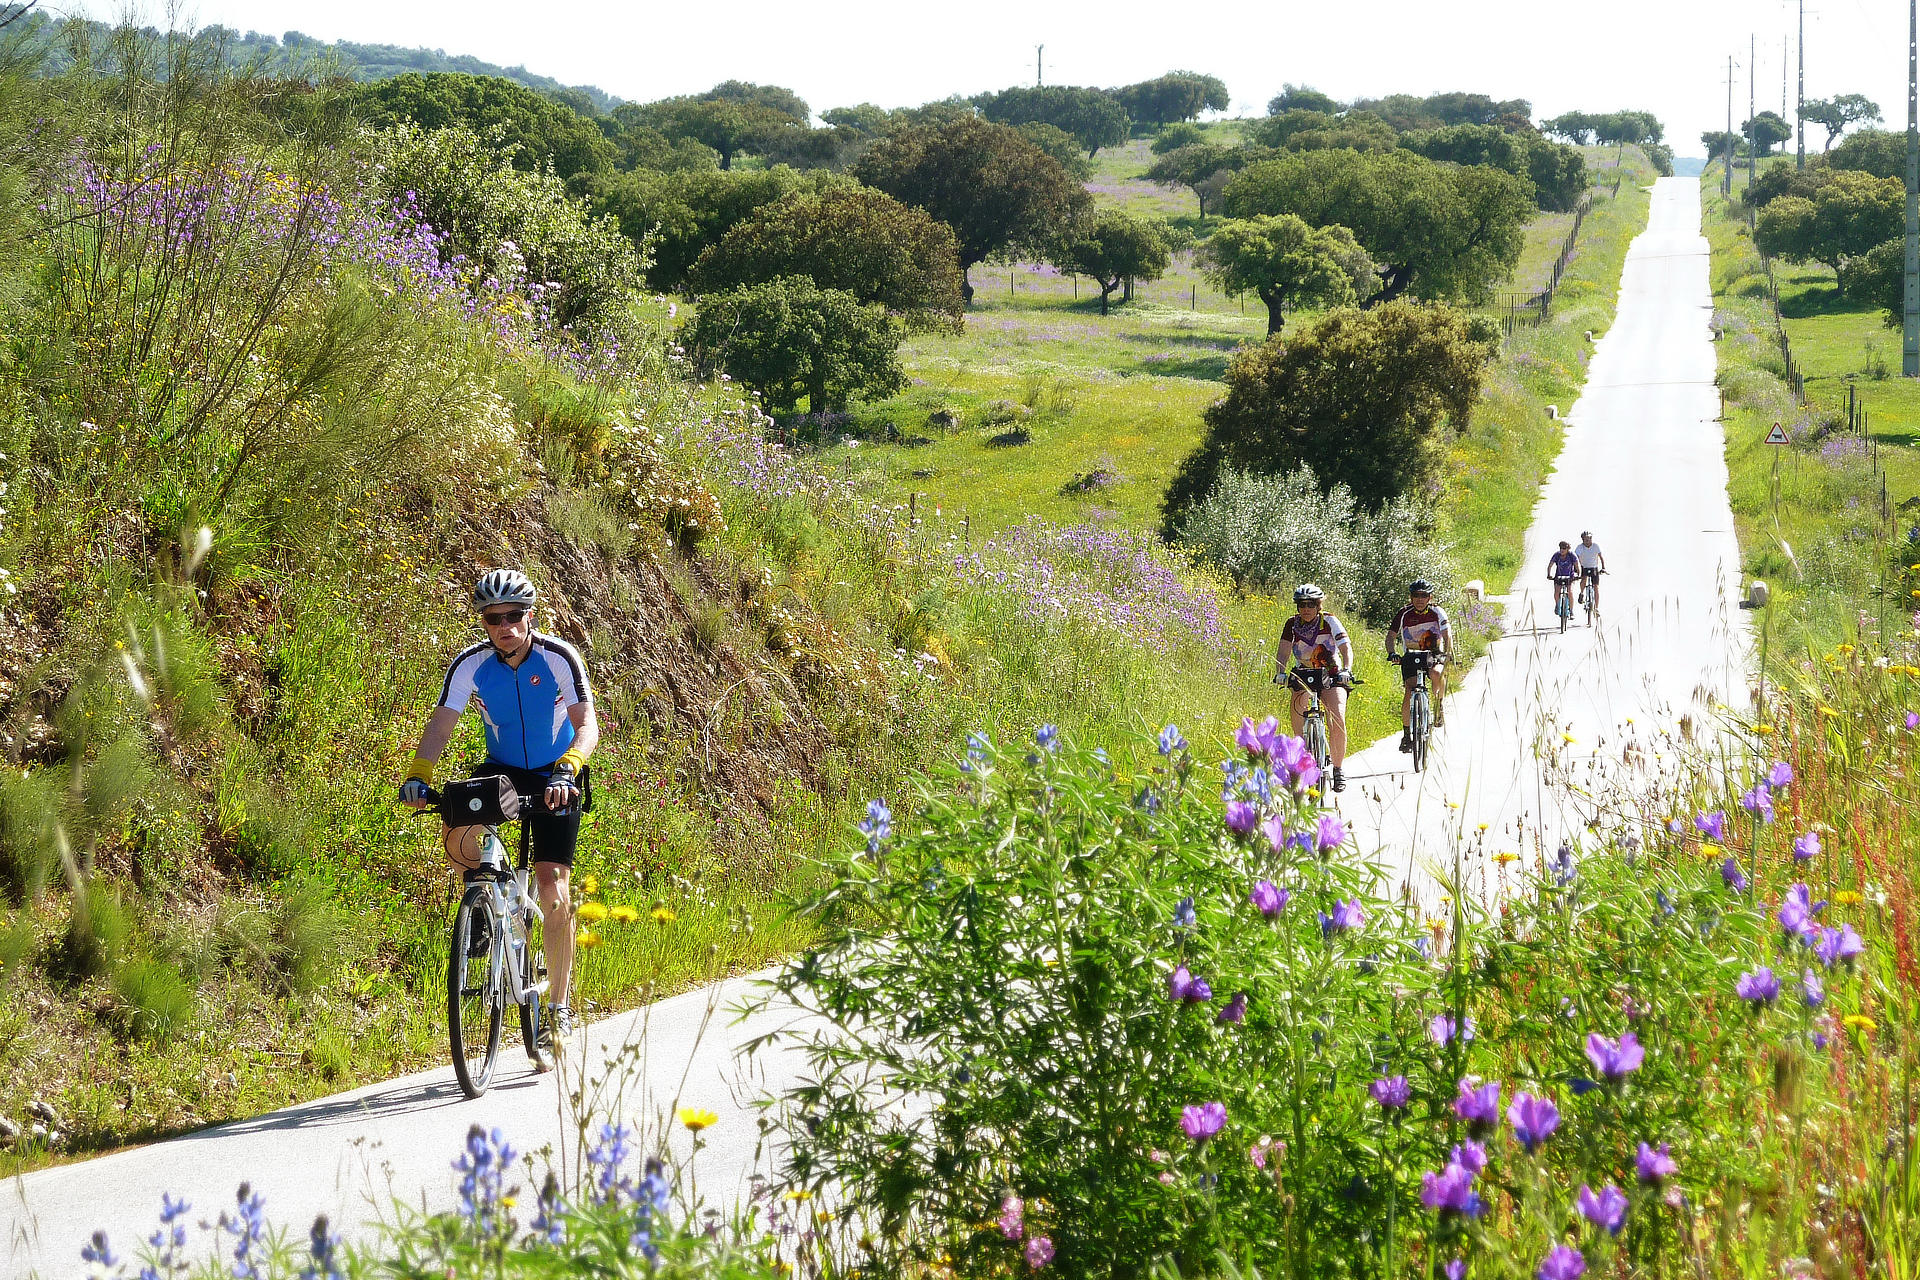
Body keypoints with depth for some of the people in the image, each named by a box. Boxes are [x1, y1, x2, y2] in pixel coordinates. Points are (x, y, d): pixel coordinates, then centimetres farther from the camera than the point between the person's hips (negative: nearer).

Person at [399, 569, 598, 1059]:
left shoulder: (559, 659, -21)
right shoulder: (471, 665, -15)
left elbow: (586, 724, -27)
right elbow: (441, 724, -17)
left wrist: (568, 768, -46)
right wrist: (418, 774, -34)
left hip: (555, 777, -2)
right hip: (500, 770, 2)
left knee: (553, 890, -13)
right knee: (458, 837, -29)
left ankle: (558, 1006, -1)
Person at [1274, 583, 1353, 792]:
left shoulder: (1329, 622, -12)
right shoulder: (1293, 624, -5)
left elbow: (1346, 649, -20)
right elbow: (1283, 651, -12)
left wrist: (1346, 670, -38)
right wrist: (1279, 672, -31)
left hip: (1331, 675, -3)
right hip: (1303, 674, 3)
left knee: (1338, 720, -20)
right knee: (1297, 719, -22)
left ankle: (1338, 769, -7)